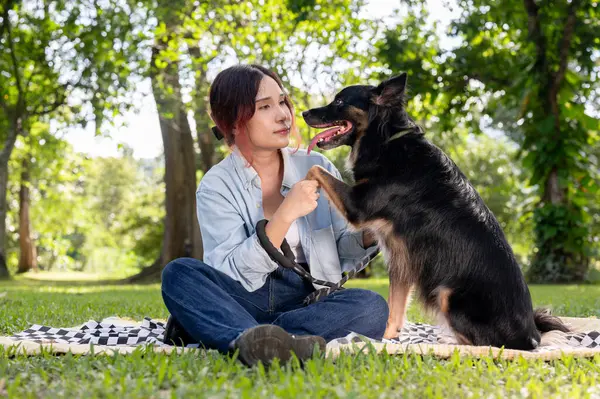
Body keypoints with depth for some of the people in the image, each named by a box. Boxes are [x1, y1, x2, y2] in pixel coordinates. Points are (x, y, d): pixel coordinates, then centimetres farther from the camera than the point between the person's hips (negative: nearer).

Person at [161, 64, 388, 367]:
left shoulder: (318, 168, 6)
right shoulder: (217, 185, -1)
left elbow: (343, 253, 10)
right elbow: (231, 274, -13)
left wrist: (367, 234, -13)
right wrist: (285, 215, -22)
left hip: (308, 301, 2)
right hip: (244, 300, -2)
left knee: (372, 307, -29)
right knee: (179, 274, -26)